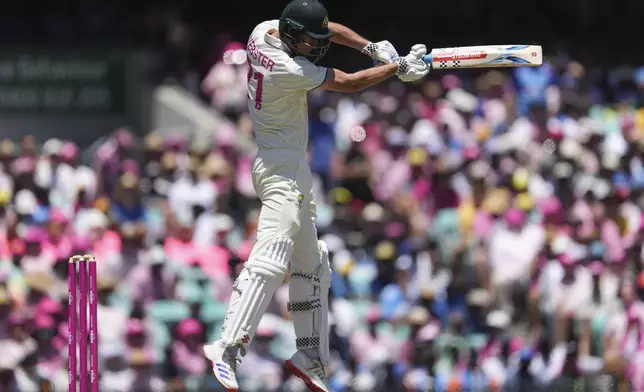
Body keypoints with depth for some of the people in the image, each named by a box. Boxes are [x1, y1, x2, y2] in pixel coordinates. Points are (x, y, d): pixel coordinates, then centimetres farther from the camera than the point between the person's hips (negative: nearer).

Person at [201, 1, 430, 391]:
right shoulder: (288, 70, -24)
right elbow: (348, 83, -15)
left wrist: (373, 47, -1)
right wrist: (398, 68, -5)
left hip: (294, 169, 11)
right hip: (282, 168, -11)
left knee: (311, 264, 16)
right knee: (272, 256, -25)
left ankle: (311, 356, 20)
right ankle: (228, 348, -35)